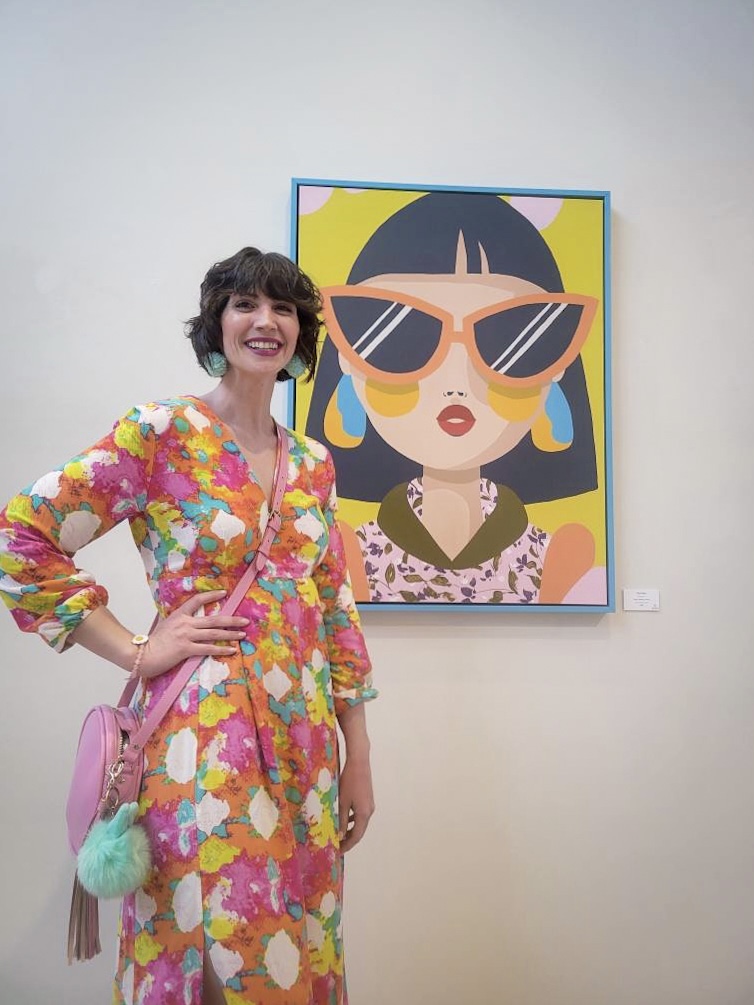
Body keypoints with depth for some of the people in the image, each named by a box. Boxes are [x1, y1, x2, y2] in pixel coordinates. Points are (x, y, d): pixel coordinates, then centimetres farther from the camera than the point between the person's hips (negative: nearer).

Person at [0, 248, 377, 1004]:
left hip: (306, 738, 6)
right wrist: (137, 653, -10)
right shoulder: (159, 433, -6)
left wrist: (358, 756, 12)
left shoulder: (313, 464, 11)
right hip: (204, 732, -5)